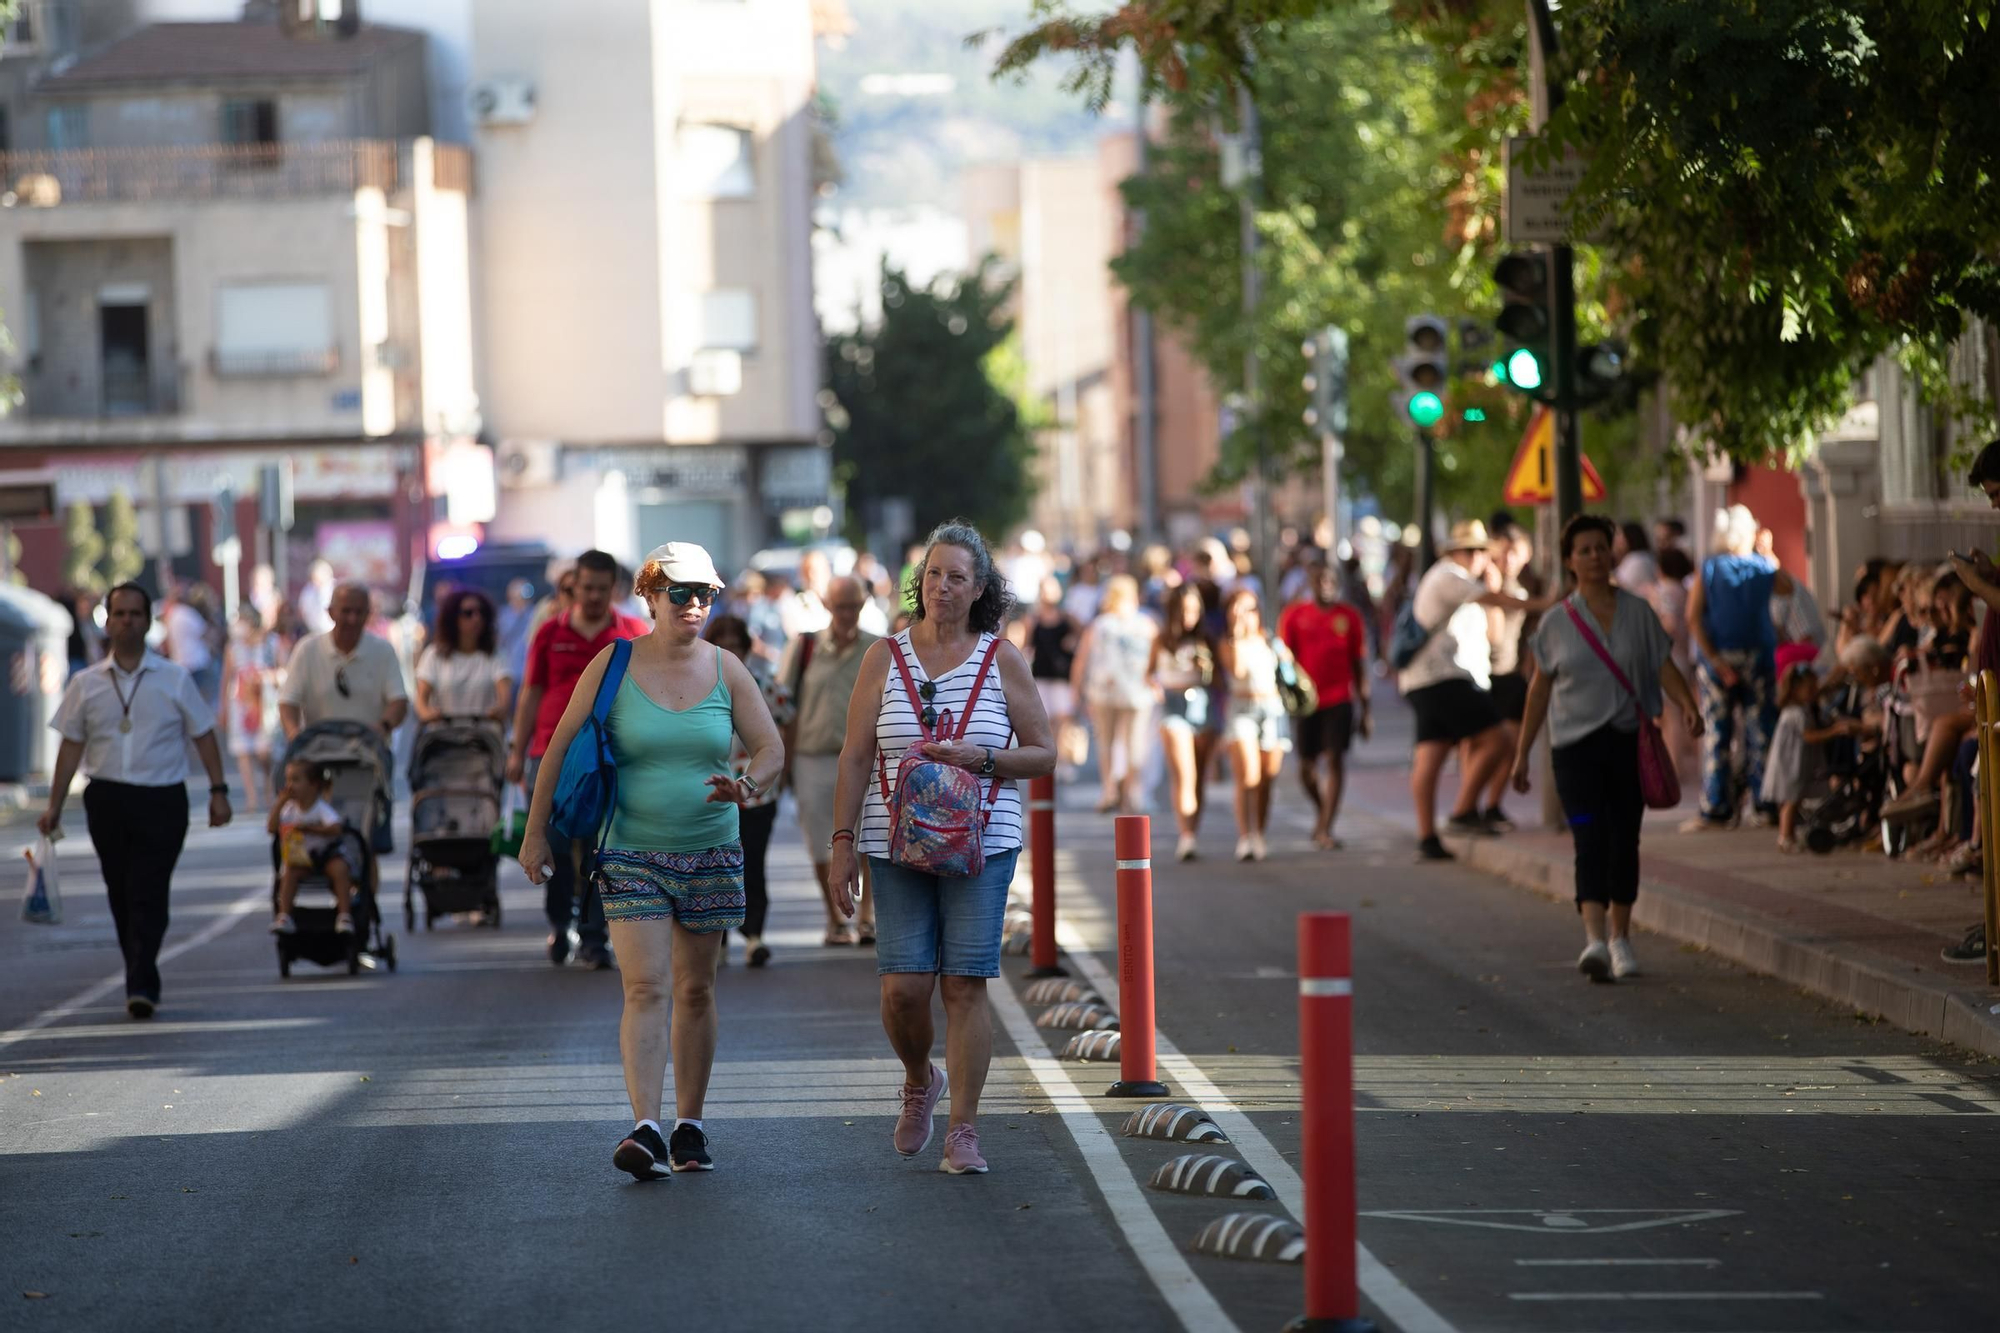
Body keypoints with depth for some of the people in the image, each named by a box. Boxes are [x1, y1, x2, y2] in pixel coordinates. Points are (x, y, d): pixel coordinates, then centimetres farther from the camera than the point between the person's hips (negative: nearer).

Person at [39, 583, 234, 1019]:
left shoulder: (174, 680, 4)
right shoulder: (86, 684, 7)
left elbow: (203, 735, 8)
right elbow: (71, 746, 10)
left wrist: (218, 790, 1)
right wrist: (55, 805, 7)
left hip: (162, 800, -2)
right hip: (106, 798, 2)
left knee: (149, 897, -11)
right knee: (121, 896, 7)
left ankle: (142, 987, -16)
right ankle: (142, 981, 18)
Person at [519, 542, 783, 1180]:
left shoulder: (726, 669, 3)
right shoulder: (612, 665, -3)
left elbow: (771, 749, 4)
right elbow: (560, 748, 2)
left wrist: (749, 785, -19)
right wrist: (536, 832, 0)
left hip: (710, 853, 3)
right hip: (632, 853, -3)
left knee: (695, 991, 9)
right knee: (646, 989, -13)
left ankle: (690, 1127, 19)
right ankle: (646, 1131, -20)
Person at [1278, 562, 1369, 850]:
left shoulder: (1349, 616, 5)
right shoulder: (1295, 615, 4)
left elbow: (1359, 664, 9)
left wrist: (1365, 710, 9)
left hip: (1340, 699, -1)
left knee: (1335, 759, -10)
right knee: (1307, 766, 6)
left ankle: (1326, 828, -11)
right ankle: (1321, 810, 35)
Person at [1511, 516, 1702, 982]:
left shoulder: (1638, 612, 5)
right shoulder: (1556, 623, 4)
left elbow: (1665, 668, 4)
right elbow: (1540, 689, 10)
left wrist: (1689, 707, -16)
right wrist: (1522, 754, 11)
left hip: (1629, 740, 2)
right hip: (1576, 744, -2)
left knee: (1624, 842, 7)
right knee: (1590, 839, -16)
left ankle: (1620, 936, 24)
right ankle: (1595, 939, -28)